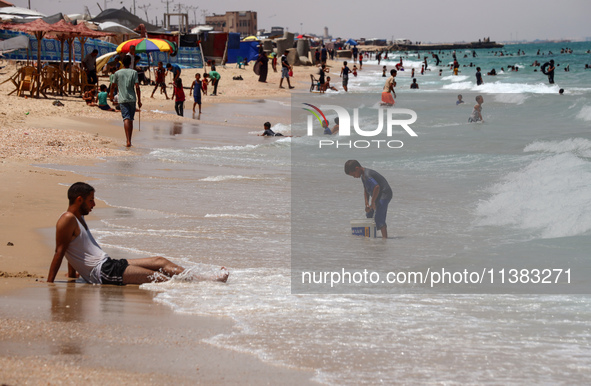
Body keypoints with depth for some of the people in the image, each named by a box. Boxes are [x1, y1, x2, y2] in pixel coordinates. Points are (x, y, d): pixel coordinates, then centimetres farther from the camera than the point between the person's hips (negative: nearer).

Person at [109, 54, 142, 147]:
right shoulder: (134, 72, 1)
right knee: (131, 120, 13)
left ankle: (128, 141, -27)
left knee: (126, 119, -11)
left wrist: (111, 95, 32)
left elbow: (113, 86, 11)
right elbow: (137, 87, -5)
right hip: (132, 99, 1)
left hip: (122, 99, -1)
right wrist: (139, 100, 1)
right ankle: (129, 140, 19)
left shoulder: (117, 73, 2)